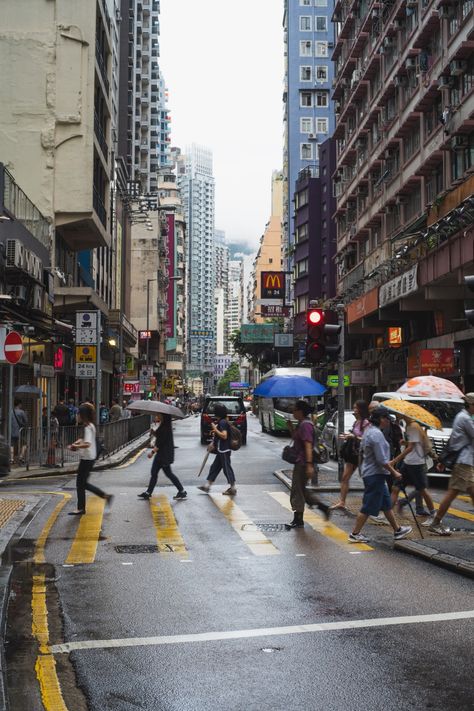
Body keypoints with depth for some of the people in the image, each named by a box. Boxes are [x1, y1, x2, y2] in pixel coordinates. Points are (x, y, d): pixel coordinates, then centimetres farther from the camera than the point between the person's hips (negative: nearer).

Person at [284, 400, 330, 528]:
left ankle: (298, 520, 7)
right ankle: (322, 506, 20)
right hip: (300, 461, 11)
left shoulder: (305, 425, -18)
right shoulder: (301, 424, 13)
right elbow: (296, 438, 23)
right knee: (300, 490, 17)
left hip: (303, 463, -11)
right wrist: (291, 428, 8)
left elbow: (308, 445, -25)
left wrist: (309, 465, -30)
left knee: (298, 490, -2)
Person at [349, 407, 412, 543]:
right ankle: (355, 534, 3)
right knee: (368, 506, -3)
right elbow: (381, 460, -22)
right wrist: (394, 472, -11)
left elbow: (362, 451, 21)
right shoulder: (376, 434, -21)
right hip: (375, 474, -11)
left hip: (369, 472, 11)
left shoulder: (368, 430, 11)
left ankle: (397, 530, 28)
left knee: (386, 503, 18)